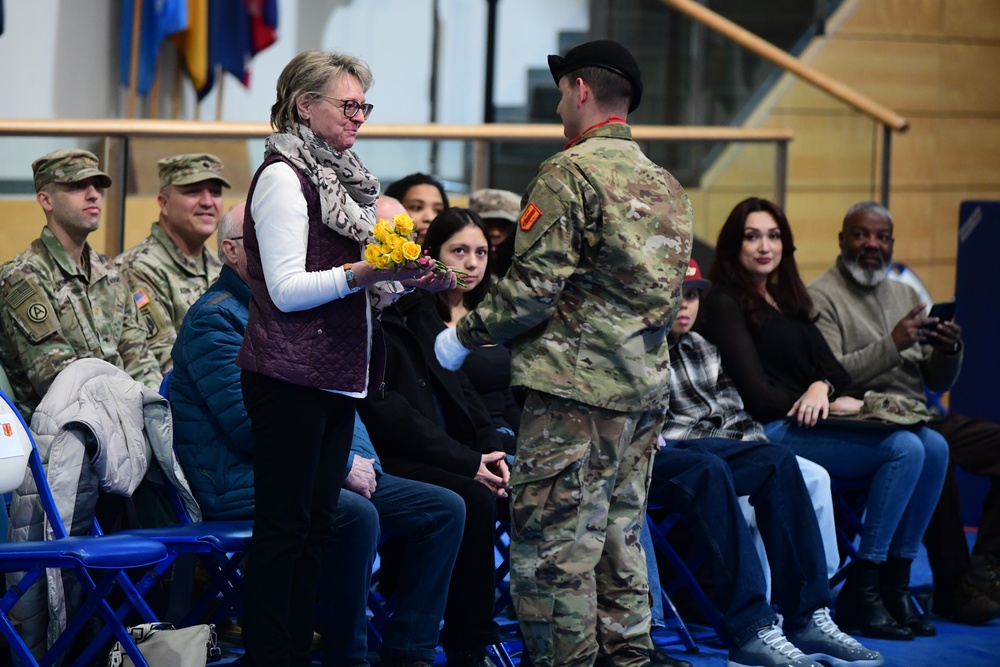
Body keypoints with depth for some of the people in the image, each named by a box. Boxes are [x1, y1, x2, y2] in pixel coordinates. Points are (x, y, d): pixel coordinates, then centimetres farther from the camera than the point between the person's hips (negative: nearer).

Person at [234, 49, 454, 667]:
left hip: (336, 375, 9)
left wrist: (411, 281, 8)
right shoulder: (283, 177, -9)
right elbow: (287, 290, -15)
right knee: (284, 524, -7)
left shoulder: (341, 174, 18)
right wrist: (361, 273, -26)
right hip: (291, 378, -9)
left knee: (317, 523, 9)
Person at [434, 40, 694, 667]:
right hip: (647, 392, 8)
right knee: (620, 538, 13)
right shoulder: (667, 186, 16)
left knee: (553, 545, -5)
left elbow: (533, 284, -14)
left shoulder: (568, 174, -10)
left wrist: (465, 336, -2)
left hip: (576, 392, -8)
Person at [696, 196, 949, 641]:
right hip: (773, 434, -8)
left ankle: (895, 584, -9)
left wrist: (822, 387, -9)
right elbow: (757, 395, -10)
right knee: (904, 448, -24)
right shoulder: (725, 304, -2)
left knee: (933, 447, -12)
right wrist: (834, 404, -6)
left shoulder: (788, 301, 23)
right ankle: (860, 595, -21)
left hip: (811, 421, 8)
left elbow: (836, 370, 16)